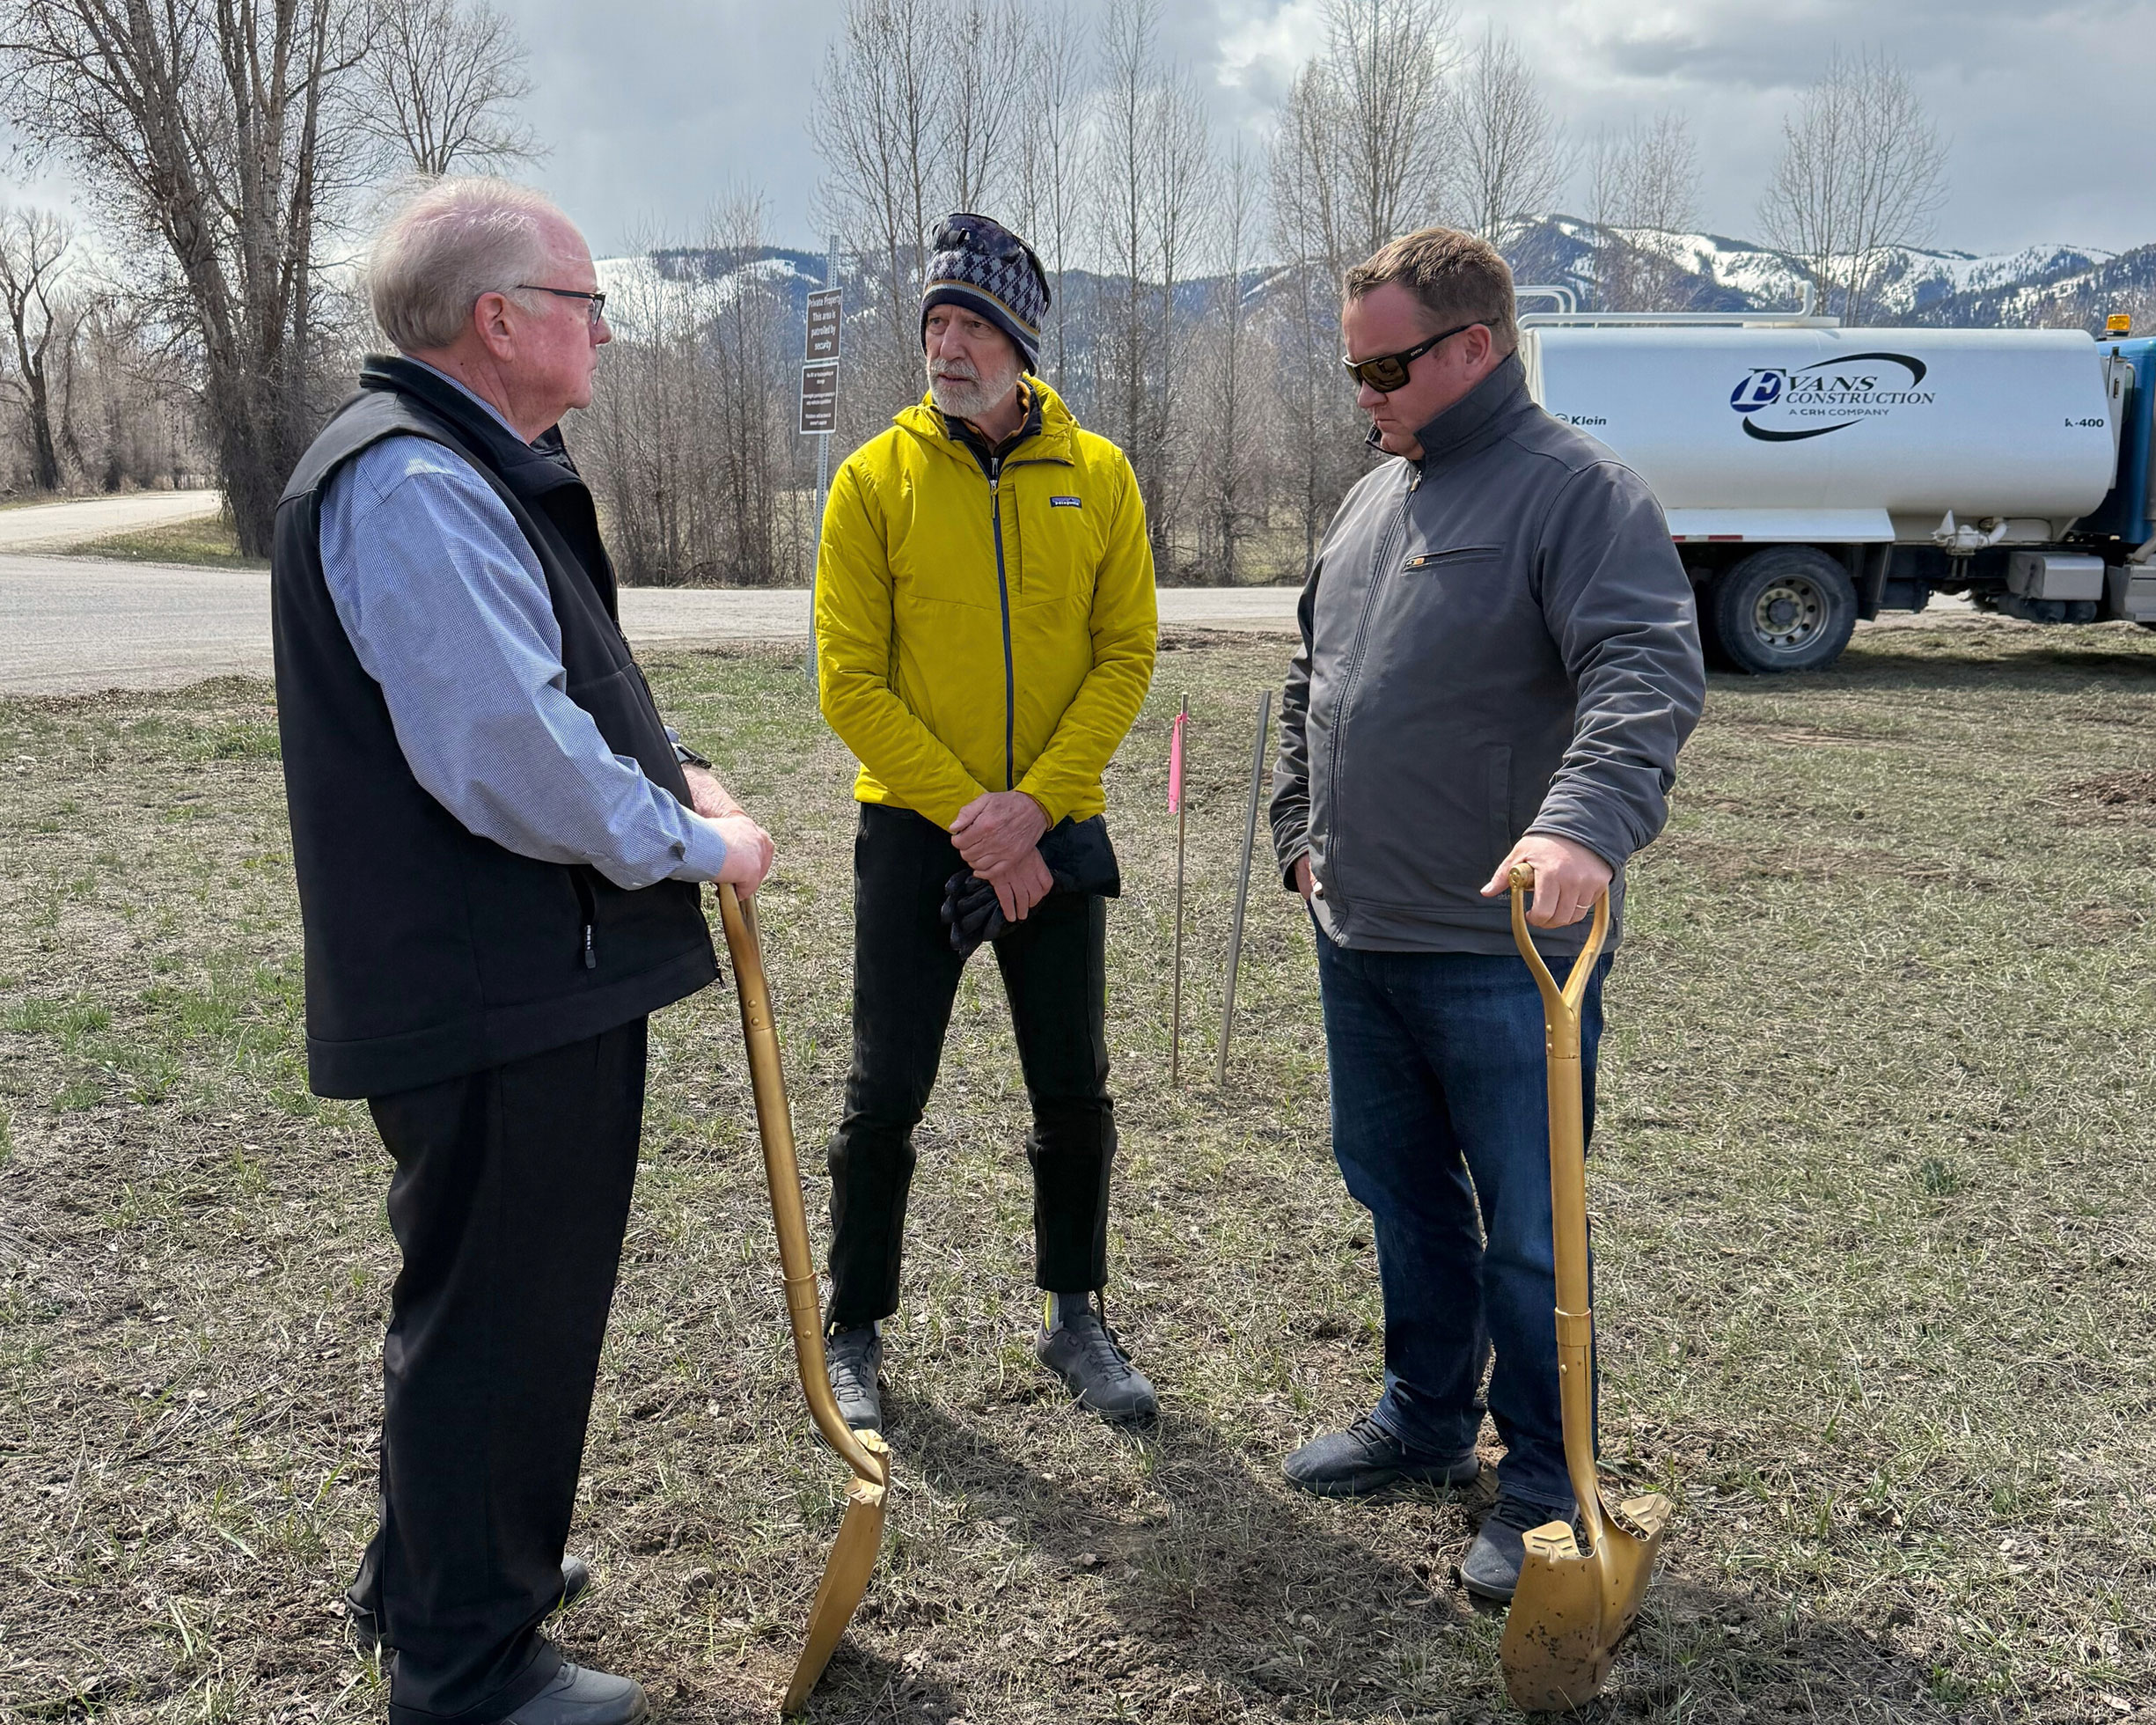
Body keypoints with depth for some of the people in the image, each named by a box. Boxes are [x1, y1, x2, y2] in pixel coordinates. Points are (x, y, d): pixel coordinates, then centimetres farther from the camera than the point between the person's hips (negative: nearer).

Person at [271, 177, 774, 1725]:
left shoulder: (473, 471, 16)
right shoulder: (414, 486, -20)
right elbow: (514, 756, -29)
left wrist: (666, 768, 9)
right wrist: (695, 842, -15)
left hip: (526, 977, 12)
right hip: (502, 998, -12)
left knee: (496, 1294, 25)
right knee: (501, 1309, 3)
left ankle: (436, 1575, 46)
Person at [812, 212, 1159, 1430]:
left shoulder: (1097, 476, 1)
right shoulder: (877, 478, -4)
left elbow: (1127, 658, -1)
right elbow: (851, 682, -7)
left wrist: (1034, 802, -14)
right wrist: (965, 813, -15)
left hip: (1055, 831, 2)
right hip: (914, 829, -1)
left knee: (1076, 1093, 10)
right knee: (887, 1093, 4)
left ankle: (1077, 1319, 29)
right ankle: (857, 1333, 22)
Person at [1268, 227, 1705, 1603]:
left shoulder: (1579, 489, -12)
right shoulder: (1374, 497, 14)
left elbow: (1649, 674, -26)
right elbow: (1312, 683, 24)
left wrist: (1582, 822, -41)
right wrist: (1301, 830, 18)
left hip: (1506, 949, -8)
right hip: (1361, 938, 8)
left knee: (1527, 1232, 3)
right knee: (1401, 1192, 20)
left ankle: (1547, 1490, 21)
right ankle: (1428, 1418, 39)